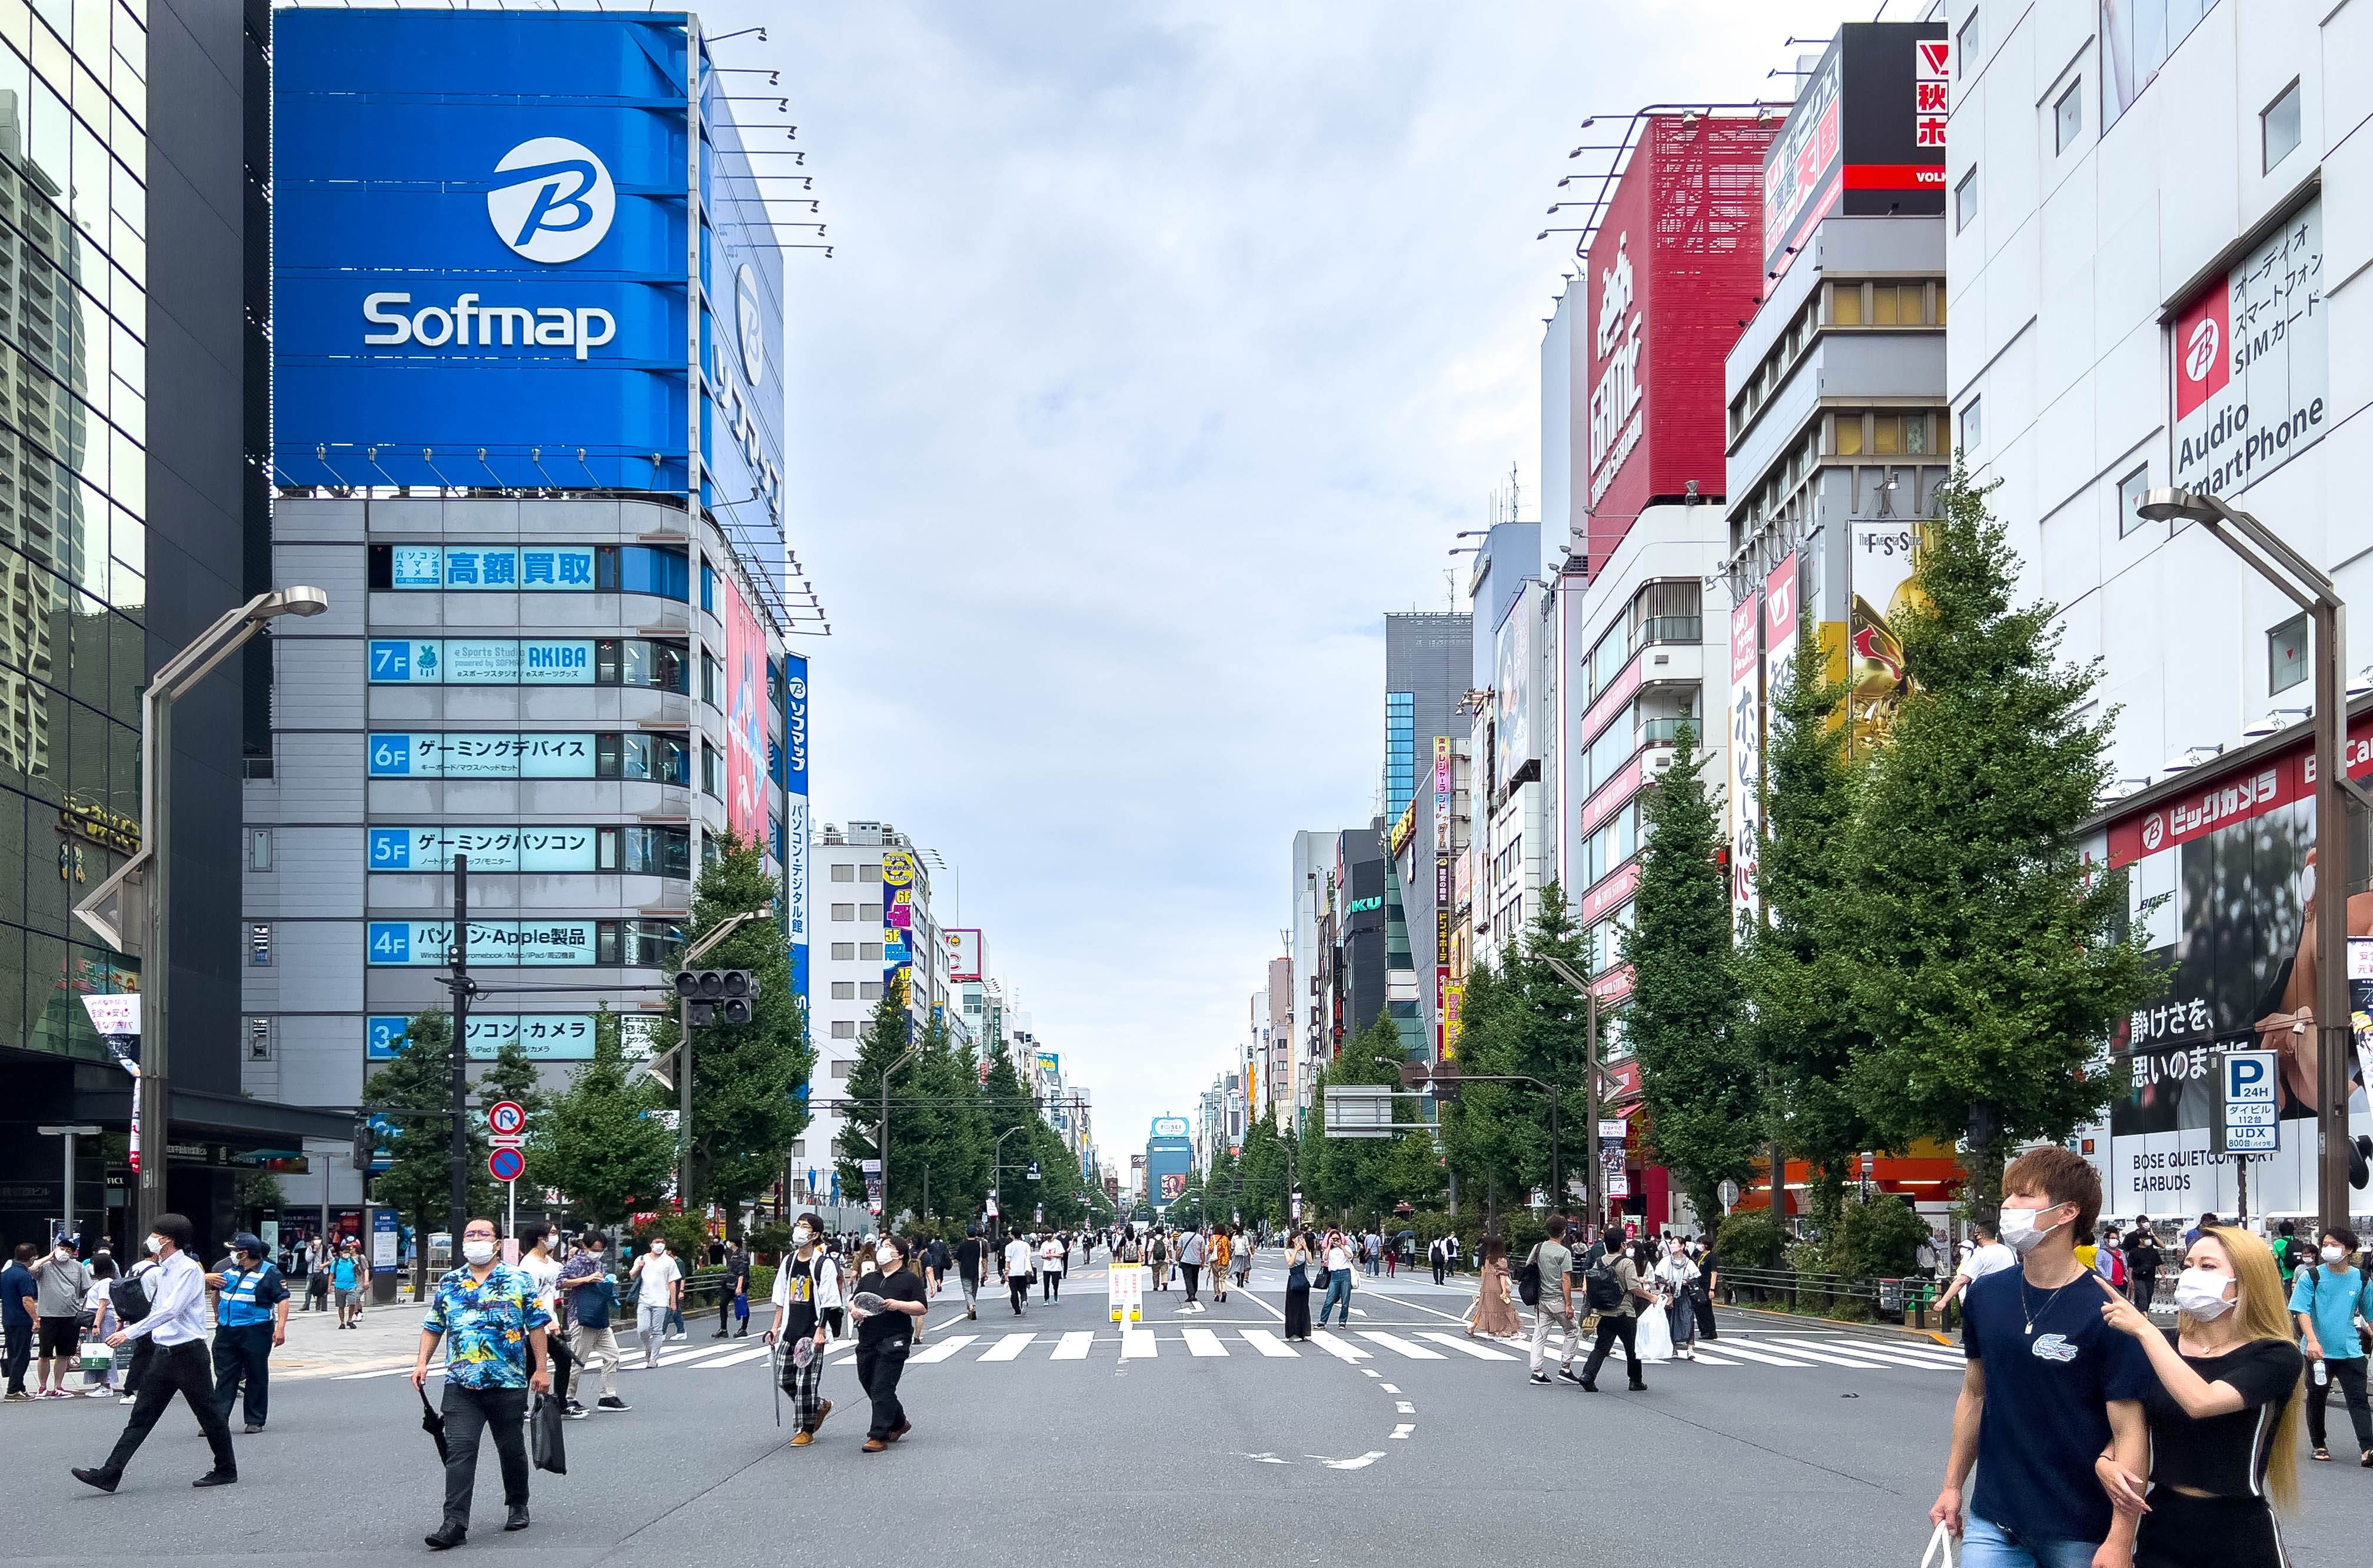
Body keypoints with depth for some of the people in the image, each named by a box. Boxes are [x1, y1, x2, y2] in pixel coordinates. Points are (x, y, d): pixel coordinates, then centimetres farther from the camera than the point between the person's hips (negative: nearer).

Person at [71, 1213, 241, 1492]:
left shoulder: (189, 1270, -14)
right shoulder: (160, 1272, 14)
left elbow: (170, 1311, -23)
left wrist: (130, 1332, -26)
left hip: (188, 1351, -8)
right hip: (163, 1352, 8)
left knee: (208, 1413, 4)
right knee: (141, 1416, 4)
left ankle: (226, 1470, 17)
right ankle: (110, 1474, 0)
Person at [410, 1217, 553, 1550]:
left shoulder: (519, 1280, 2)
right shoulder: (449, 1283, 9)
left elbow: (537, 1326, 3)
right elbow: (433, 1327, 16)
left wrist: (542, 1369, -1)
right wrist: (422, 1362, 4)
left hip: (509, 1384, -1)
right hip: (461, 1385, 1)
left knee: (512, 1448, 11)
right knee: (459, 1450, -9)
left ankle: (517, 1505, 33)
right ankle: (454, 1523, -13)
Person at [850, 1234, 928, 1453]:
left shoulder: (909, 1279, 3)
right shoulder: (868, 1279, 20)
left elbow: (922, 1308, -3)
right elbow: (853, 1302, 23)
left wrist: (899, 1305, -18)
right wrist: (854, 1309, 0)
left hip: (894, 1341, -7)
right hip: (867, 1341, 7)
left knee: (882, 1388, -11)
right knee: (868, 1383, 11)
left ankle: (879, 1437, -8)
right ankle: (899, 1423, 31)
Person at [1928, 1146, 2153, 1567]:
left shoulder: (2106, 1313, -14)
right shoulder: (1985, 1295, 2)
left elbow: (2129, 1435, -14)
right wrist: (1952, 1486, 15)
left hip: (2078, 1532, -4)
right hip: (1993, 1523, 4)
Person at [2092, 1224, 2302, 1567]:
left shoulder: (2276, 1357, -10)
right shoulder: (2156, 1346, 3)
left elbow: (2201, 1402, -27)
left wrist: (2144, 1329, -22)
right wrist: (2105, 1462, -12)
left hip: (2238, 1536, -4)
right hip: (2160, 1525, 4)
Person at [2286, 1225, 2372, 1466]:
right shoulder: (2311, 1276, -5)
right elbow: (2302, 1311, -11)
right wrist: (2312, 1341, -23)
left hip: (2351, 1352, 1)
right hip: (2318, 1351, -1)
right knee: (2317, 1398, 11)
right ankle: (2319, 1445, 25)